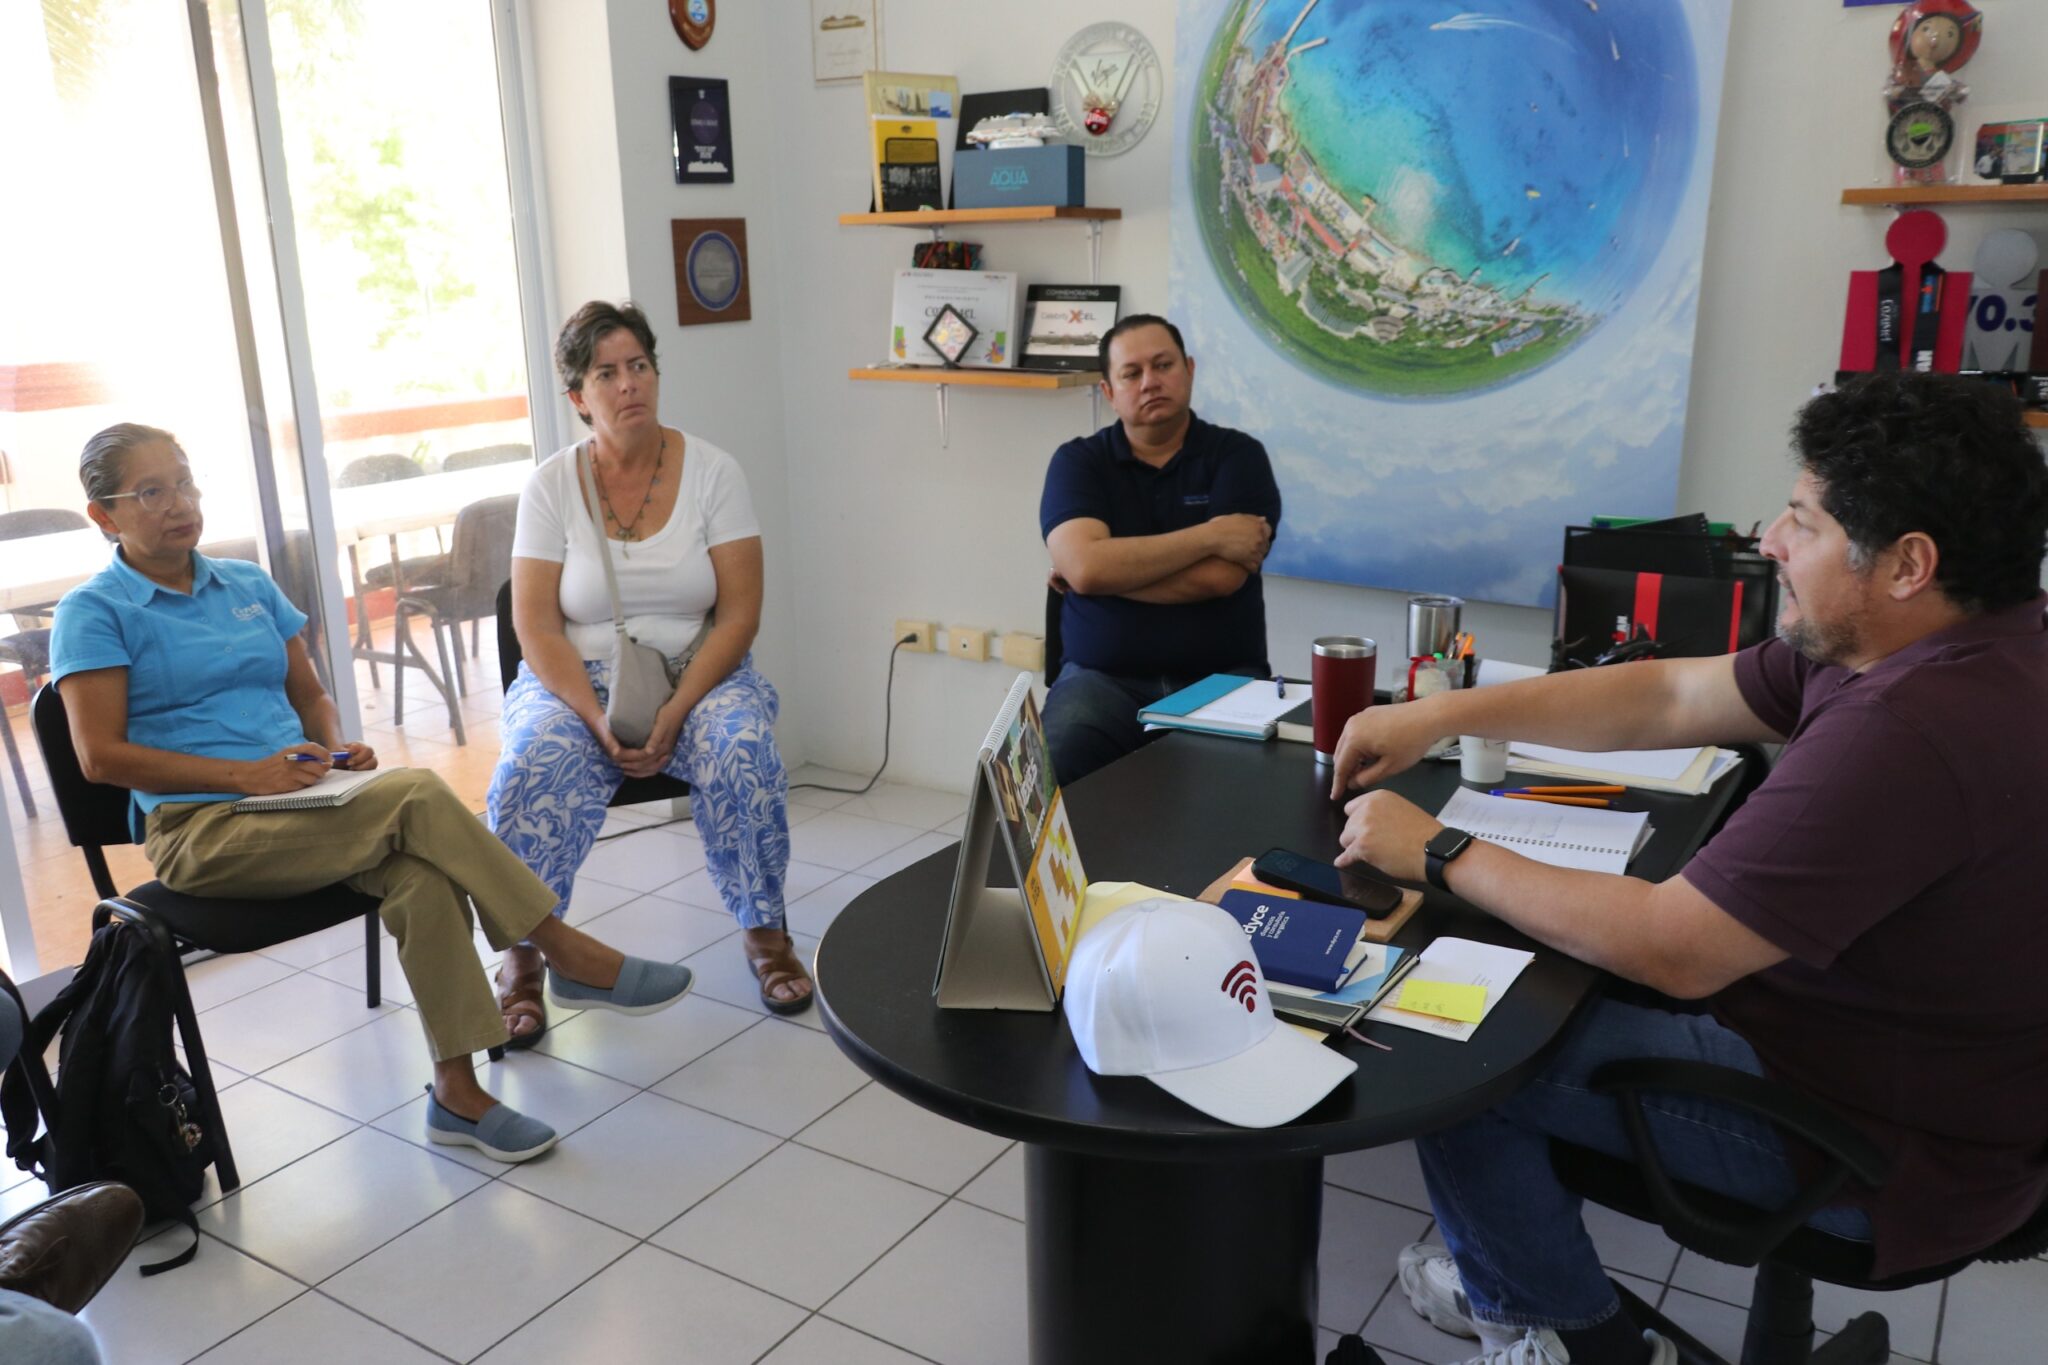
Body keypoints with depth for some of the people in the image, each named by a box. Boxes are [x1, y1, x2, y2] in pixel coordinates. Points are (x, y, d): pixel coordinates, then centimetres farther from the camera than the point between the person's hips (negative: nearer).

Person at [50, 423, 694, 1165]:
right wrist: (247, 775, -17)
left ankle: (456, 1090, -24)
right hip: (201, 832, -5)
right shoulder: (93, 612, 0)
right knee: (417, 796, -28)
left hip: (297, 800, 5)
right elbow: (101, 754, -9)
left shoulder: (248, 584, 17)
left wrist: (336, 748, -1)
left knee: (422, 873, -28)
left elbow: (310, 695, 22)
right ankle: (570, 955, -20)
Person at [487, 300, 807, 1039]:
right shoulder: (551, 485, -1)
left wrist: (673, 714, -20)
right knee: (534, 765, -31)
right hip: (577, 682, 0)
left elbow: (739, 613, -8)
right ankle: (520, 958, -14)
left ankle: (765, 932, -11)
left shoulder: (712, 471, -3)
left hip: (697, 673, 0)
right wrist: (599, 720, -21)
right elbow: (537, 627, -5)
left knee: (744, 751, -31)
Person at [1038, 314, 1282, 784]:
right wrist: (1210, 535, -10)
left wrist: (1114, 569, -5)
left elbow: (1219, 577, -11)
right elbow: (1084, 566, -13)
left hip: (1222, 679, 0)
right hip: (1103, 678, 1)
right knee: (1046, 776, -26)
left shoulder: (1238, 455, 3)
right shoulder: (1077, 461, 5)